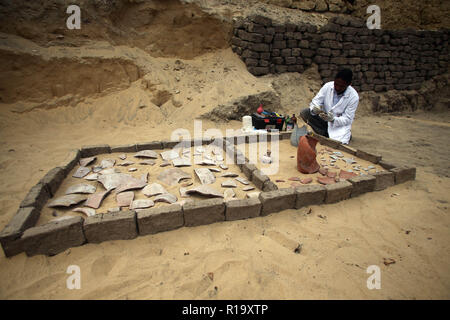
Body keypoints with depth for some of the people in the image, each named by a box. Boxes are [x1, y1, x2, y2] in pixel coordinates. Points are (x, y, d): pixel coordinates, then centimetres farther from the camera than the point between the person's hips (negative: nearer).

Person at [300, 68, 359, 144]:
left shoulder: (354, 97, -19)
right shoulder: (328, 86, -11)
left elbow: (347, 119, -17)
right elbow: (315, 101, -9)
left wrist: (332, 119, -37)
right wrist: (314, 109, -35)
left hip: (340, 124, -4)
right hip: (324, 118, 4)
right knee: (304, 113, -20)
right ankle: (325, 134, -10)